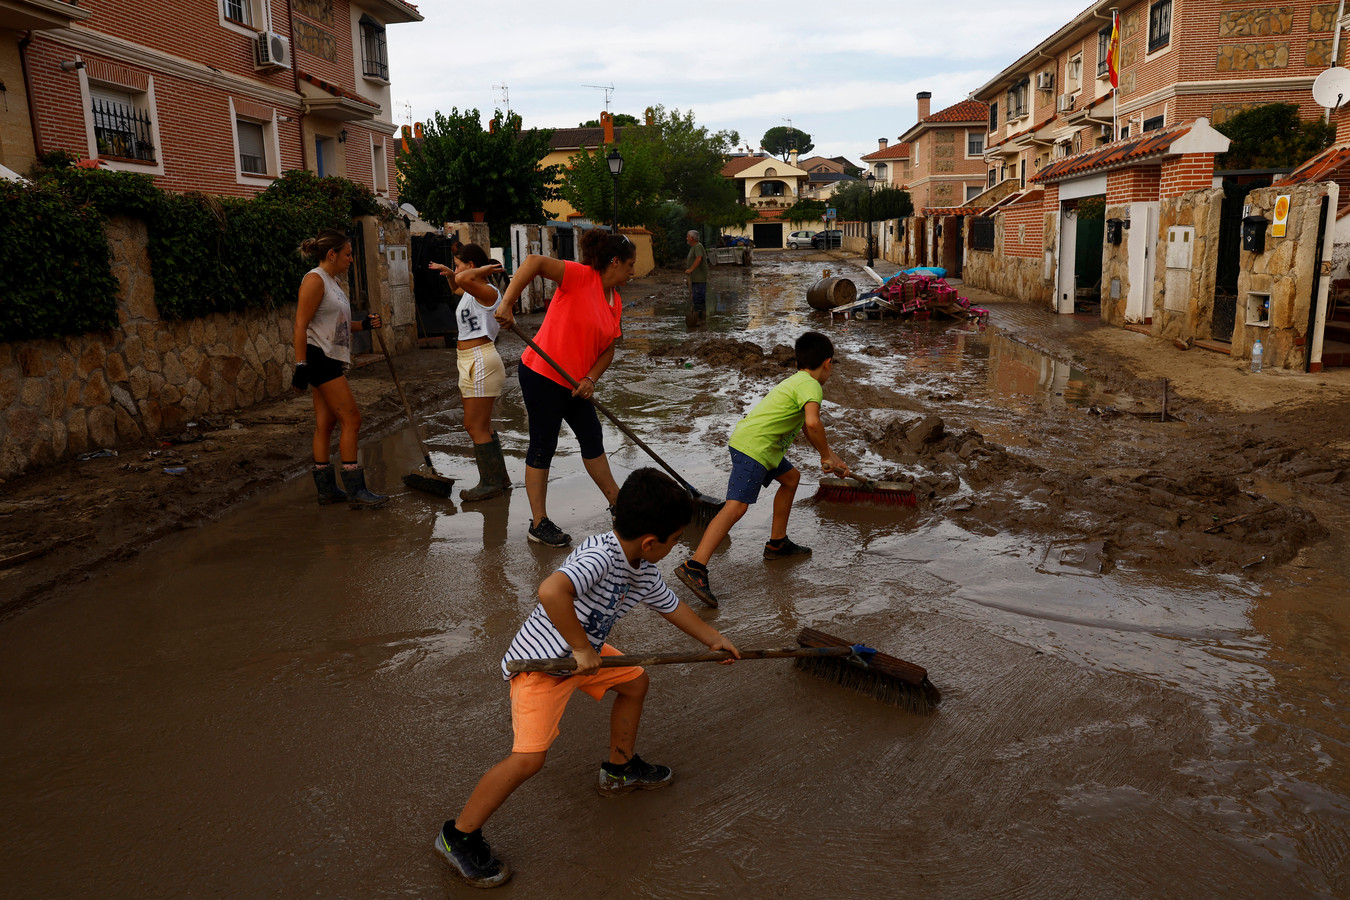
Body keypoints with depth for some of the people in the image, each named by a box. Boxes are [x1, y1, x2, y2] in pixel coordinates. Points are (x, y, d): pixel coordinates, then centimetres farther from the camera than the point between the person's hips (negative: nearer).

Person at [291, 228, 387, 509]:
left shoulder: (333, 281, 18)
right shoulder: (314, 280, -12)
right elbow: (301, 326, -17)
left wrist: (364, 324, 6)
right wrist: (300, 366, -22)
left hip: (331, 360, 10)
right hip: (319, 358, -10)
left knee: (325, 423, 10)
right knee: (351, 419, -10)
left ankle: (326, 489, 15)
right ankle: (355, 491, -6)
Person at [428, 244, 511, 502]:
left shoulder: (488, 292, -14)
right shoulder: (472, 292, 15)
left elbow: (463, 279, -36)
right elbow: (457, 284, 40)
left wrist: (486, 269, -20)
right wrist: (448, 273, 21)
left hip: (481, 363, -11)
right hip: (470, 364, 11)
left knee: (476, 427, -5)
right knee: (480, 425, 16)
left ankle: (491, 484, 4)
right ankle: (499, 478, 25)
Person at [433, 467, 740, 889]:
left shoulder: (644, 572, -1)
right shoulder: (600, 555, -32)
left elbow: (672, 606, 18)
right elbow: (551, 591, -48)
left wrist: (713, 638, 27)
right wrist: (581, 649, -36)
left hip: (583, 650, 9)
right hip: (540, 660, -9)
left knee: (635, 680, 19)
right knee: (529, 757, -15)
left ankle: (620, 768, 40)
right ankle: (459, 836, 4)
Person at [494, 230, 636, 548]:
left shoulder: (615, 303, 9)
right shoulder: (581, 277, -16)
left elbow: (607, 349, 9)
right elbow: (534, 262, -28)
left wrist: (590, 379, -9)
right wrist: (507, 304, -36)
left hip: (574, 382, 9)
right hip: (542, 375, -9)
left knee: (592, 438, 17)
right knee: (543, 446, -2)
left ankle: (618, 504, 31)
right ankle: (539, 524, 8)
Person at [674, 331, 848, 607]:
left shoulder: (796, 381, 25)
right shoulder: (811, 385, -6)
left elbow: (806, 427, 36)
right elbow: (813, 423, -26)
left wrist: (831, 457, 35)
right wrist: (825, 456, -11)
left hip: (762, 446, 10)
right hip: (753, 447, -10)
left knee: (791, 477, 26)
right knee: (737, 506, -19)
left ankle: (777, 543, 34)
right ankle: (694, 566, -28)